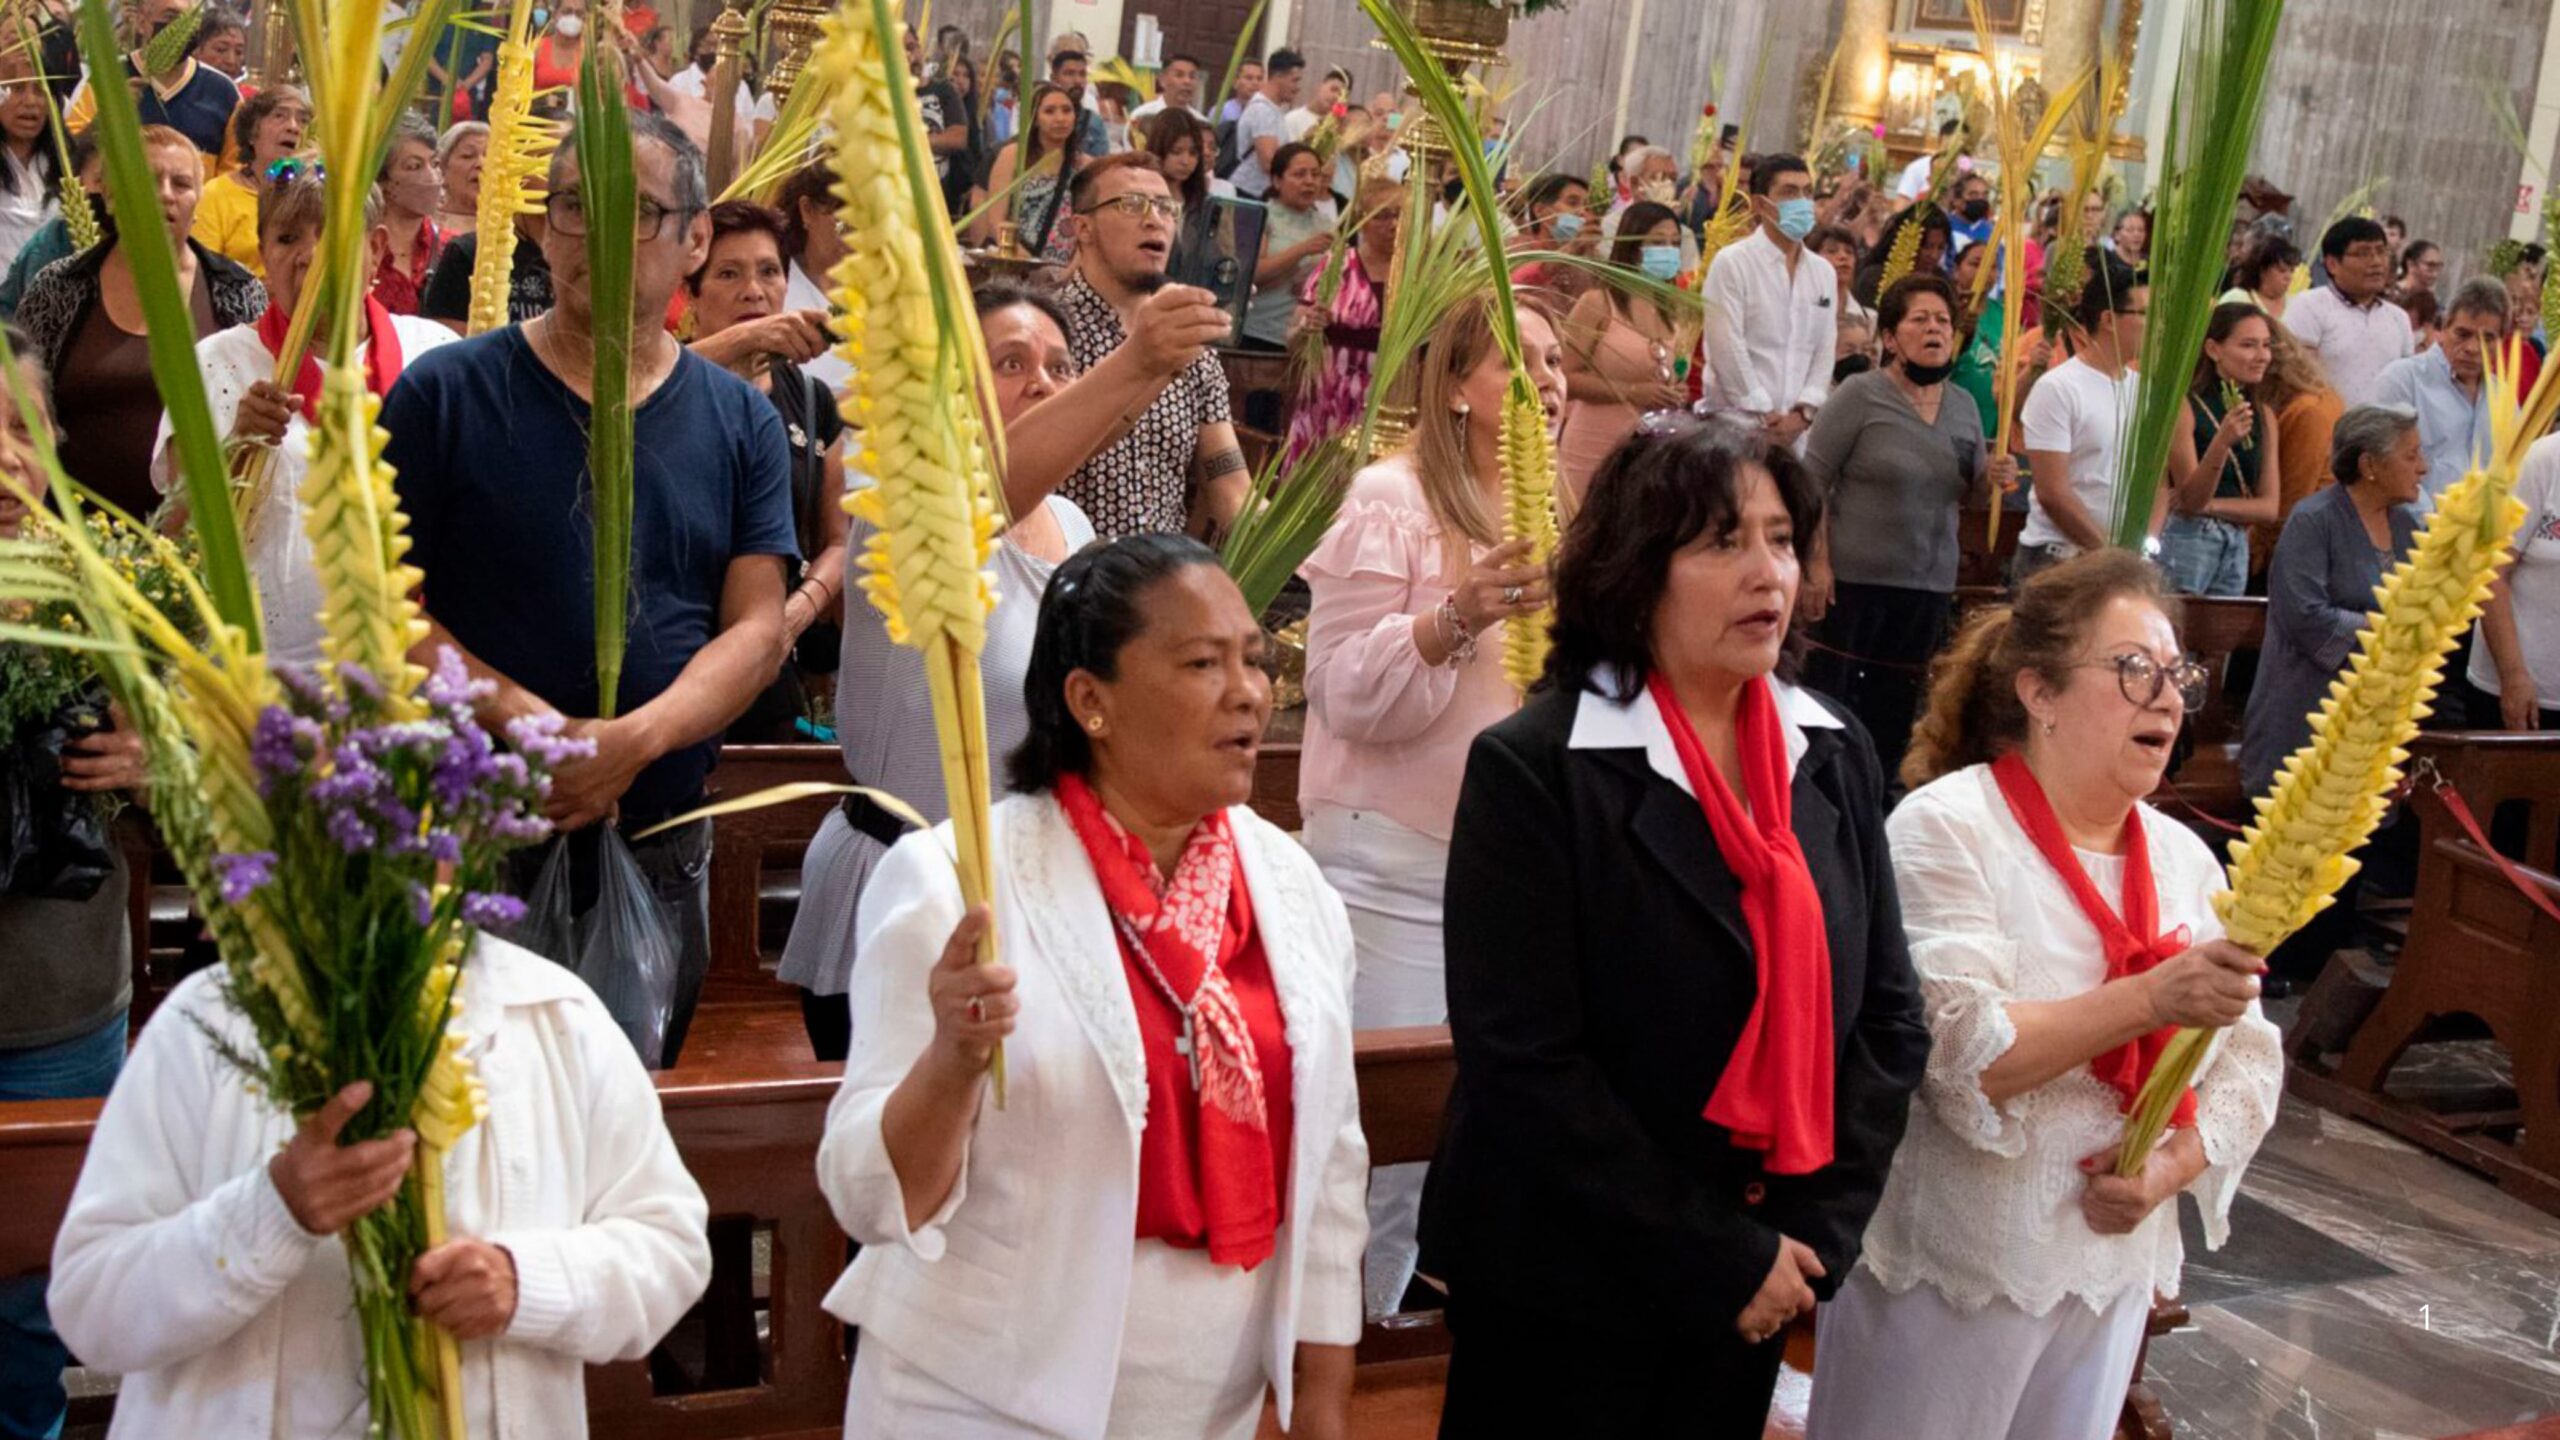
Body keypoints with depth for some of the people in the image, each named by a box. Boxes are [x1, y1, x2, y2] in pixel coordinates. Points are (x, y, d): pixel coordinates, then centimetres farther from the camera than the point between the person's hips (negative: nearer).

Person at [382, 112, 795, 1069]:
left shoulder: (741, 421, 5)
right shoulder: (446, 394, -2)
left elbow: (757, 629, -1)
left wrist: (633, 741, -18)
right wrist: (527, 725, -20)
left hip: (661, 842, 3)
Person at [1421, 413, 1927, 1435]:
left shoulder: (1834, 760, 3)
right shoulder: (1534, 769, -15)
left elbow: (1888, 1016, 4)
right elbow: (1524, 1064, -19)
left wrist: (1814, 1233, -8)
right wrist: (1727, 1260, -17)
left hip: (1754, 1297, 5)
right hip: (1563, 1295, -5)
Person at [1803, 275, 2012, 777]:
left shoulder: (1964, 405, 11)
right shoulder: (1860, 394, -7)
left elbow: (1970, 493, 20)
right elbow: (1812, 480, -11)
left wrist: (1993, 480, -3)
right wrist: (1818, 562, -17)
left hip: (1931, 585, 6)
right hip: (1854, 580, -5)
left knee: (1895, 710, 11)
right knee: (1834, 697, -2)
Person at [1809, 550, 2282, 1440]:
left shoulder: (2184, 859, 4)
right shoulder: (1948, 827, -13)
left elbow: (2248, 1064, 6)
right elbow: (1957, 1055, -24)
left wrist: (2171, 1166, -12)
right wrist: (2151, 999, -31)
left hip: (2113, 1267, 6)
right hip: (1947, 1275, -5)